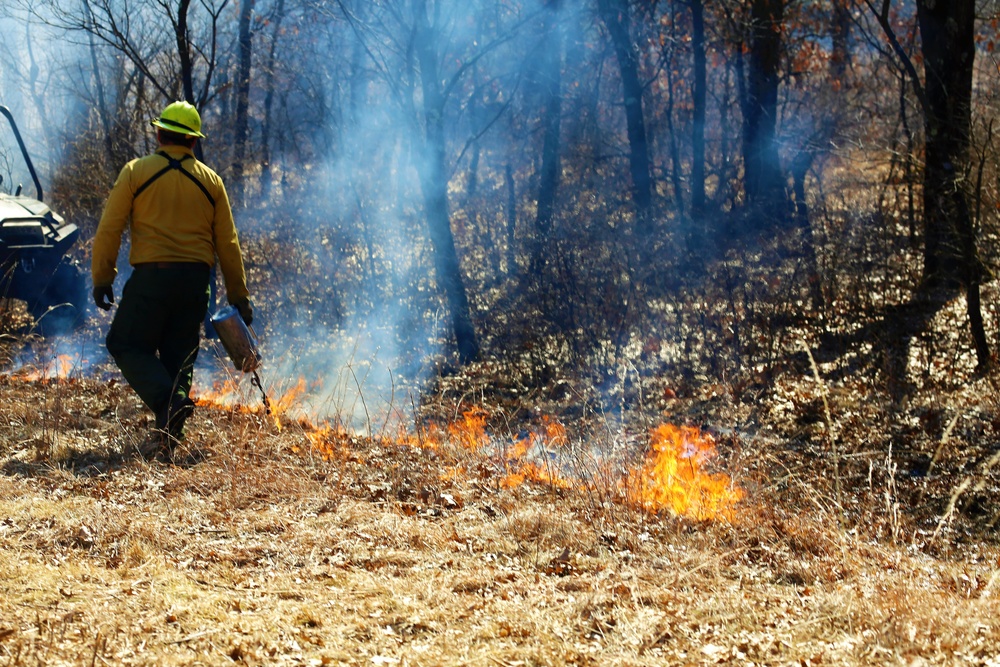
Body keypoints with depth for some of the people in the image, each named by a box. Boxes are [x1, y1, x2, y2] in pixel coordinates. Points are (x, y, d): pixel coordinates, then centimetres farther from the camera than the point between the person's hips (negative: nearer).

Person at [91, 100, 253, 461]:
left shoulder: (137, 171, 0)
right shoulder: (211, 180, 9)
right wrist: (239, 296, 15)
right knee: (179, 356, 10)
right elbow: (228, 244, 10)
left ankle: (169, 402, -17)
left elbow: (109, 229, -2)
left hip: (151, 276, -3)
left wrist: (102, 279, 6)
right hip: (196, 279, 4)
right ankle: (167, 438, 8)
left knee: (127, 344, 7)